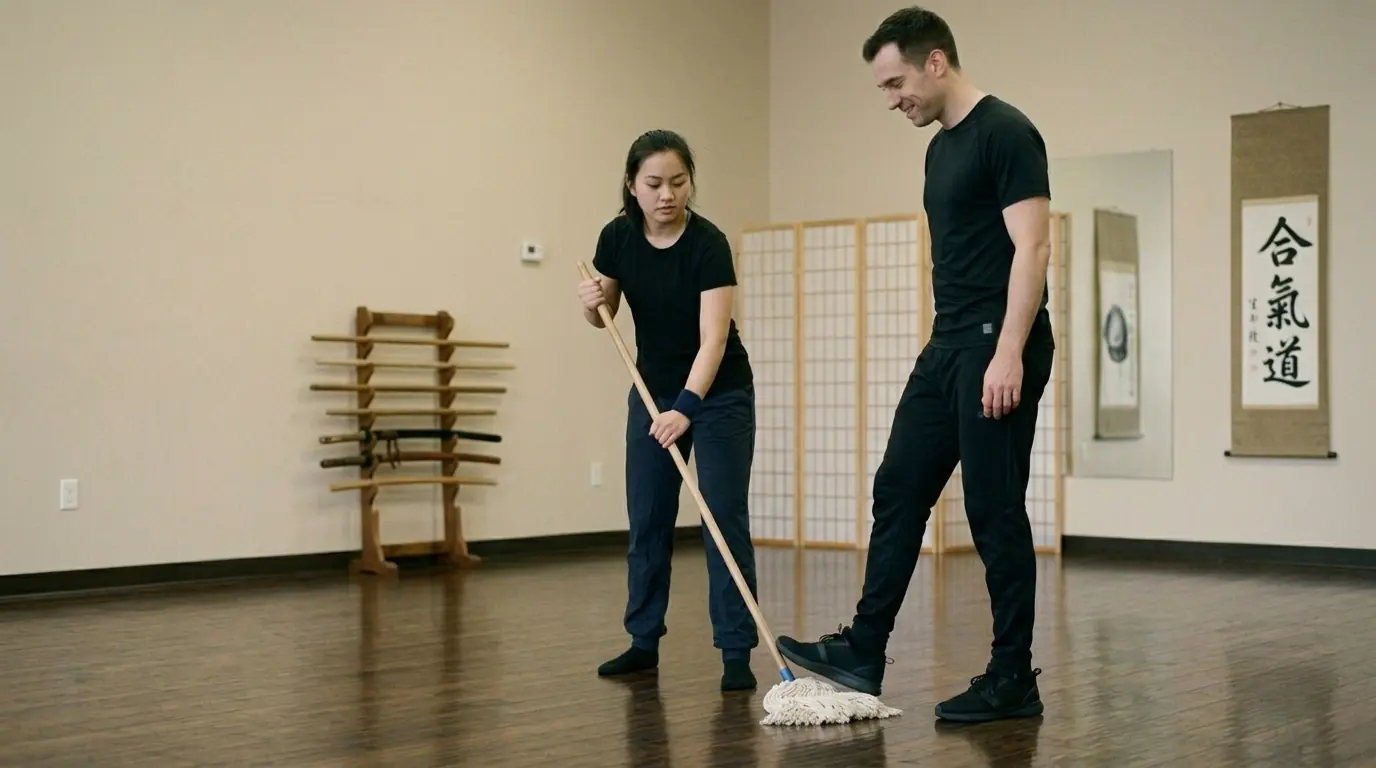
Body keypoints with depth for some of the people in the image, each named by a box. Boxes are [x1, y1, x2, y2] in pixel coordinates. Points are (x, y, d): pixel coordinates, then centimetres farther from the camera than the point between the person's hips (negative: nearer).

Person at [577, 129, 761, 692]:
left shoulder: (709, 243, -25)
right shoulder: (617, 237, -11)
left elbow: (713, 339, -32)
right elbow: (603, 316, 4)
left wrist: (686, 409, -44)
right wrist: (591, 302, -20)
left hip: (719, 394, -5)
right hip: (653, 390, 5)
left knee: (725, 519, -10)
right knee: (646, 519, 7)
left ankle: (737, 653, -7)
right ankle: (644, 642, 18)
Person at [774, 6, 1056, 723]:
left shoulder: (1005, 132, -13)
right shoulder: (940, 148, 17)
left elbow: (1031, 246, -20)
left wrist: (1008, 352, -25)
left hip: (995, 348, -10)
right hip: (946, 347, 10)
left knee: (995, 512, -4)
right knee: (898, 488, 10)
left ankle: (1013, 678, 7)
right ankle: (863, 652, 17)